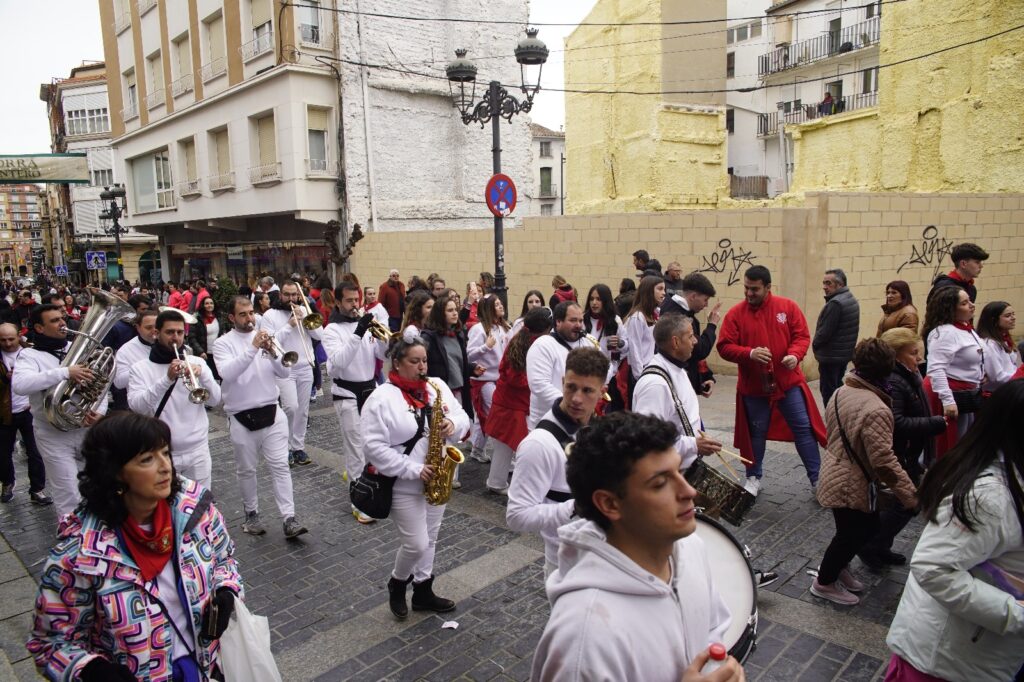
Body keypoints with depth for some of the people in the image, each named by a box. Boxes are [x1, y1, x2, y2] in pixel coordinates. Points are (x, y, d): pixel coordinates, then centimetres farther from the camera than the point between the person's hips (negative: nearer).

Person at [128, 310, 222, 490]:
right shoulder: (140, 368, 0)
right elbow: (136, 407, -15)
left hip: (198, 451, 2)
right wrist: (167, 379, -27)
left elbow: (215, 400, -4)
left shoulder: (197, 362, 5)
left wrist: (202, 374, -21)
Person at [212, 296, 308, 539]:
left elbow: (284, 373, -1)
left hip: (271, 413, 2)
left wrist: (272, 353, -19)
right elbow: (227, 373, -23)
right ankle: (251, 514, 31)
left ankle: (289, 519, -1)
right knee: (246, 470, 12)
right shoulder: (223, 343, -4)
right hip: (241, 418, -2)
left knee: (280, 466, -2)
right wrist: (252, 348, -30)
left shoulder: (266, 337, 5)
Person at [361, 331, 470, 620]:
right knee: (416, 545, -1)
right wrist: (413, 469, -23)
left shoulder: (437, 386, 1)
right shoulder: (381, 398, -17)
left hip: (436, 479, 6)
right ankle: (396, 586, 27)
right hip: (404, 485, -6)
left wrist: (454, 424, -17)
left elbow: (462, 416, 7)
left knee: (428, 540, 16)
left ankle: (423, 592, 34)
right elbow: (375, 449, -20)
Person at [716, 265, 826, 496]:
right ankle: (754, 478, 27)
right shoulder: (735, 313, -6)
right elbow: (725, 347, -9)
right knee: (755, 432, 11)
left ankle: (817, 478, 19)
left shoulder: (788, 307, -2)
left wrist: (795, 355, -20)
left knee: (804, 428, 6)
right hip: (753, 386, -1)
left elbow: (802, 336, 0)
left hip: (788, 382, 1)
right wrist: (749, 353, -25)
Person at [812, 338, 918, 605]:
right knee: (851, 535, 10)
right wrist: (909, 493, -18)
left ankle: (837, 568, 40)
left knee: (867, 526, 24)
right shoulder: (876, 410, -28)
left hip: (833, 475, 9)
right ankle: (825, 582, 28)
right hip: (851, 487, -9)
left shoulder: (840, 392, 0)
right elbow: (884, 461, -28)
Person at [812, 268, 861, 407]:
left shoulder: (835, 303, -22)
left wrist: (815, 344, -4)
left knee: (829, 392, -3)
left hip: (831, 356, -10)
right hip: (846, 353, 10)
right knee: (837, 388, 19)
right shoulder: (852, 300, 11)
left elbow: (825, 332, -23)